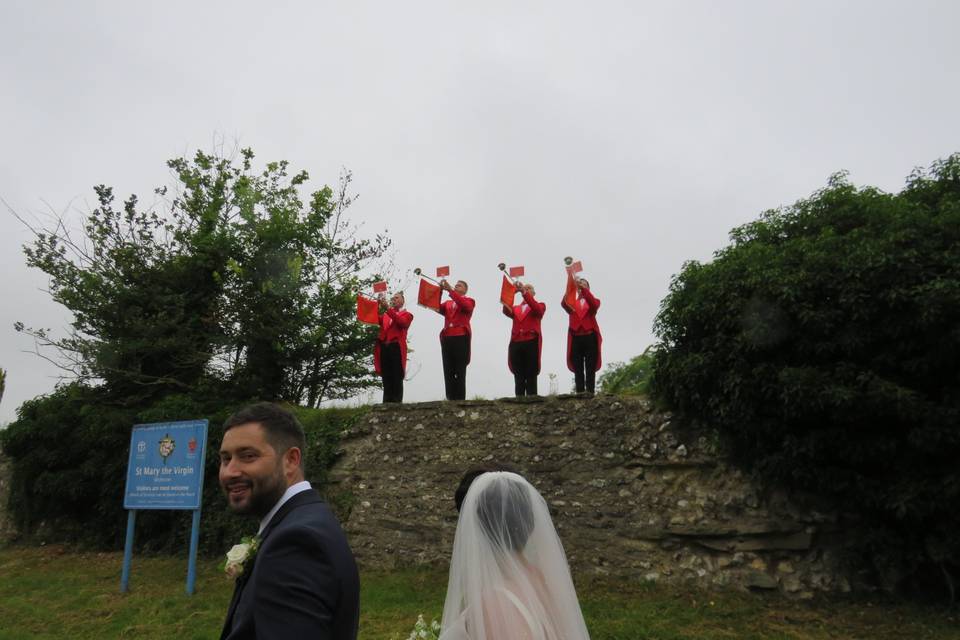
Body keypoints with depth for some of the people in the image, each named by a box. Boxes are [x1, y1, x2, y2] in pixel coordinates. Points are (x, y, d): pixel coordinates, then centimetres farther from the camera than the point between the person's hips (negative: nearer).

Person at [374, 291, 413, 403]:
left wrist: (388, 308, -16)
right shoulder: (385, 314, 25)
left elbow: (401, 322, -11)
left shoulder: (407, 314, 10)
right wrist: (379, 307, -5)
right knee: (386, 380, 5)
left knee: (397, 380, -4)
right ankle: (386, 404, 7)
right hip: (384, 348, 4)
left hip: (396, 348, -4)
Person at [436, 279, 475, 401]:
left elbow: (464, 305, -14)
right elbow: (438, 308, 2)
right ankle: (451, 399, 4)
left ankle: (460, 400, -2)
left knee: (460, 372, -3)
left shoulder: (469, 301, 10)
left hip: (461, 338, -4)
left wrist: (450, 290, -18)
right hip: (447, 339, 4)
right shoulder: (448, 303, 22)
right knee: (448, 372, 2)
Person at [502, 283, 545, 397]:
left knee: (531, 377, -4)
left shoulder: (540, 306, 12)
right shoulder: (515, 308, 20)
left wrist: (524, 292, -22)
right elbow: (506, 311, -2)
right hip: (516, 343, 3)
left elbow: (536, 309, -13)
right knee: (518, 378, 3)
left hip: (531, 343, -3)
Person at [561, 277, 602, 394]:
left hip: (590, 337, -1)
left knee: (590, 369, -2)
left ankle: (590, 394, -3)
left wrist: (583, 288, -24)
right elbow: (563, 303, -10)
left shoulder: (594, 301, 13)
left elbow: (594, 305, -14)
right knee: (578, 370, 0)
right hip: (576, 338, 1)